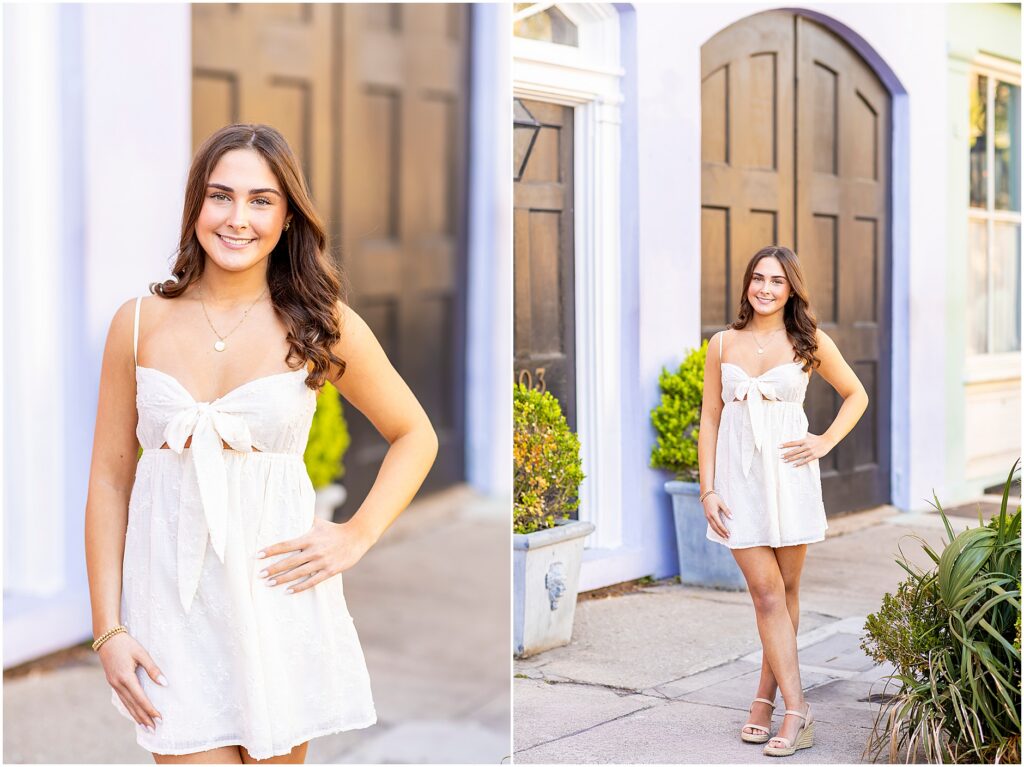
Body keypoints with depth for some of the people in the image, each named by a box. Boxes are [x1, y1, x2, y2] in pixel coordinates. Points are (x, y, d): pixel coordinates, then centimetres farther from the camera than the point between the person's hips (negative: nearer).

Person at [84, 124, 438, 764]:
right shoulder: (140, 324, 2)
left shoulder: (322, 325, 0)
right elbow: (109, 479, 4)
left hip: (279, 595, 0)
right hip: (172, 599, 0)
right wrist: (108, 630, 0)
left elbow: (416, 435, 12)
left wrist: (358, 535, -1)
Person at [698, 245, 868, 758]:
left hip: (789, 474, 0)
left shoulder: (809, 343, 3)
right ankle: (796, 710, -2)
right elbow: (710, 419, 7)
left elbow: (856, 395, 15)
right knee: (766, 594, -4)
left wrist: (825, 442, 0)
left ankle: (766, 699, 19)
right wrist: (708, 490, 1)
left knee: (786, 590, 6)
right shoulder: (723, 344, 6)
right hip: (739, 475, 0)